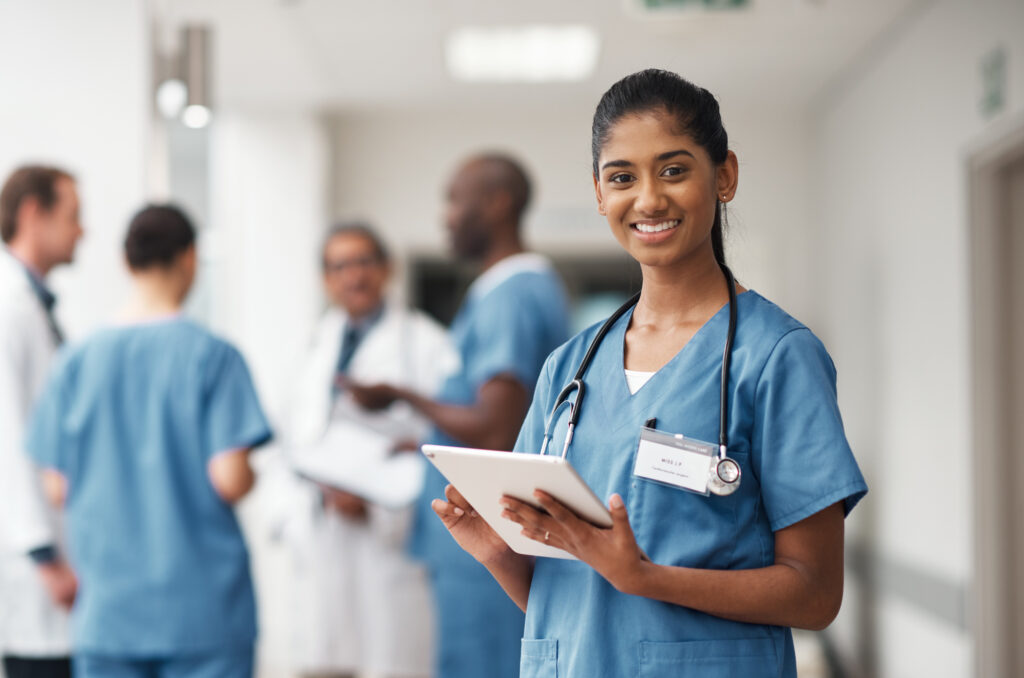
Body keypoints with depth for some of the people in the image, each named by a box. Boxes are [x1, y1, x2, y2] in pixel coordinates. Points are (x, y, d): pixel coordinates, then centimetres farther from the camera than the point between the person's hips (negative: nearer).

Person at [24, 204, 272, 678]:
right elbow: (230, 479, -14)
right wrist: (250, 476, 8)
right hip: (203, 608, -3)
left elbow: (57, 487, 3)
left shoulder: (77, 361, 2)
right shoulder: (212, 356, -9)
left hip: (107, 612, 3)